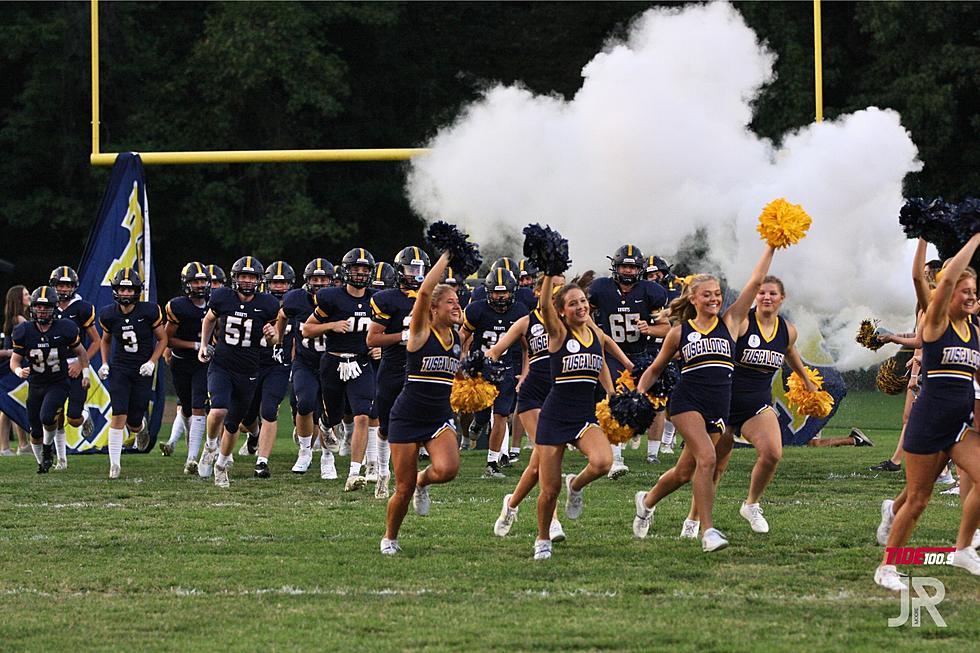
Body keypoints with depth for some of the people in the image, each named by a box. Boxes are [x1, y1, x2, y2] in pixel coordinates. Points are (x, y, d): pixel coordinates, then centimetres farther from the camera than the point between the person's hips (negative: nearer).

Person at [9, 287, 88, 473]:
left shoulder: (64, 329, -11)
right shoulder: (24, 331, -7)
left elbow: (81, 352, 6)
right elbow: (15, 359, 0)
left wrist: (85, 373, -6)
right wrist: (19, 370, -21)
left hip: (58, 384, -3)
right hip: (35, 386, 3)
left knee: (47, 417, -28)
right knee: (35, 432, 7)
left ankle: (48, 445, 3)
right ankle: (41, 462, 33)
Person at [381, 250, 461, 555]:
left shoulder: (458, 336, 6)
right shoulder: (421, 332, -10)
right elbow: (425, 291, -24)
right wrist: (446, 258, -20)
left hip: (440, 417, 4)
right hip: (408, 418, -4)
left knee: (447, 469, -25)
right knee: (404, 490, 0)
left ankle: (423, 481, 11)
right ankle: (389, 538, 26)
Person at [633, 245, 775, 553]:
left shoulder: (729, 322, 9)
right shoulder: (680, 332, 7)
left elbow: (755, 283, 4)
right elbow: (654, 370, 17)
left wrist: (770, 248, -2)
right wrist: (637, 398, 3)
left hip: (718, 408, 3)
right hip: (687, 401, -3)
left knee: (685, 472, 8)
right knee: (707, 458, -23)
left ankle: (647, 500, 38)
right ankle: (708, 531, -21)